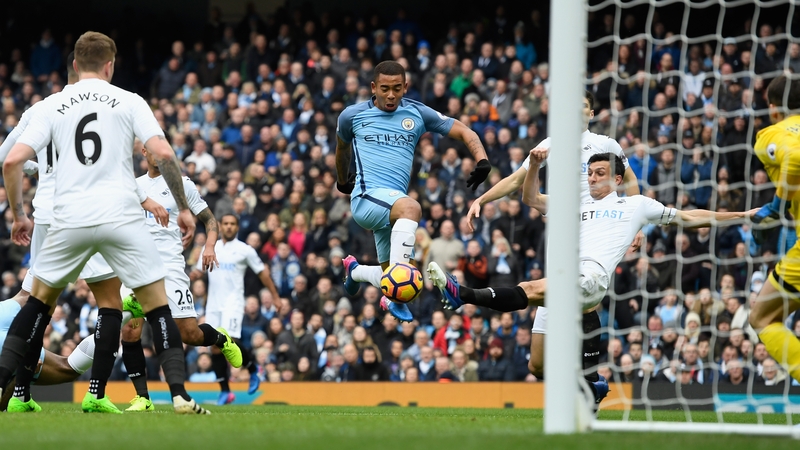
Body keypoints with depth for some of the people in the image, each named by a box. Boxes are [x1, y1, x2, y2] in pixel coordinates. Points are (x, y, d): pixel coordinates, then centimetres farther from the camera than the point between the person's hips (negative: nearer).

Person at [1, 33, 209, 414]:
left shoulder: (52, 106, 10)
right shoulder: (129, 102, 6)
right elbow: (163, 154, -5)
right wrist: (183, 208, 5)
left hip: (69, 219, 2)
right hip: (121, 217, -2)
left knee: (39, 300, 20)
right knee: (157, 304, 6)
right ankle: (179, 394, -6)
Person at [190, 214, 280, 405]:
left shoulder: (245, 250, 2)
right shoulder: (210, 248, 13)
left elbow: (262, 273, 7)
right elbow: (198, 271, 16)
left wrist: (275, 296, 5)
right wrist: (194, 274, -8)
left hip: (233, 302, -5)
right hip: (213, 303, 5)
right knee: (215, 346, 0)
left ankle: (252, 369, 7)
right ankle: (225, 391, 7)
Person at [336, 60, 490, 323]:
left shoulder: (417, 114, 7)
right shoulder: (352, 115, 4)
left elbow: (463, 131, 8)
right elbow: (342, 147, 25)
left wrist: (482, 161, -10)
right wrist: (342, 181, 39)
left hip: (392, 206, 5)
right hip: (366, 196, -5)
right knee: (411, 207, -37)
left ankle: (355, 271, 44)